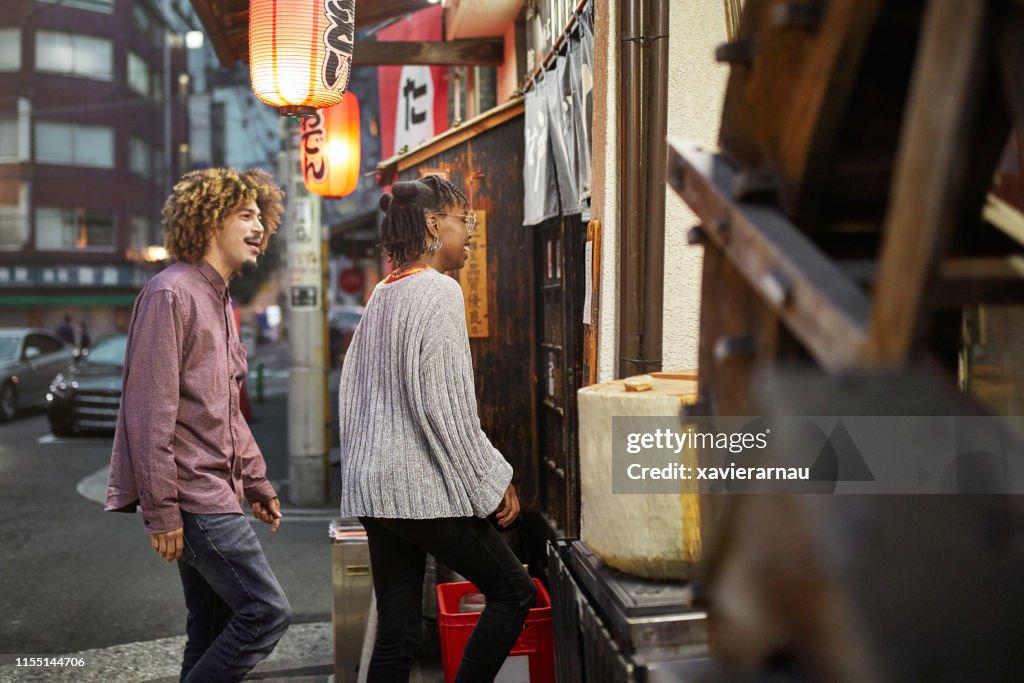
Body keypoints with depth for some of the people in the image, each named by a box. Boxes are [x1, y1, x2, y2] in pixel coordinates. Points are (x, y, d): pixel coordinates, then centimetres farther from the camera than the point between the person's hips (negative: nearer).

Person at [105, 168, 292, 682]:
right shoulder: (171, 293, -13)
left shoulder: (220, 301, 17)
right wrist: (160, 510, -19)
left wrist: (257, 483, 20)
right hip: (193, 496, -9)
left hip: (216, 495, 9)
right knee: (267, 611, -9)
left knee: (214, 632, 13)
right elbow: (149, 410, -18)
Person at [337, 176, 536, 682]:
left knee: (396, 634, 11)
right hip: (424, 488, -8)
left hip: (373, 488, 9)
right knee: (514, 591, 7)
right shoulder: (439, 290, -11)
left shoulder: (382, 295, 14)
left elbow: (351, 393, 17)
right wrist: (494, 481, -11)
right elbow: (446, 405, -18)